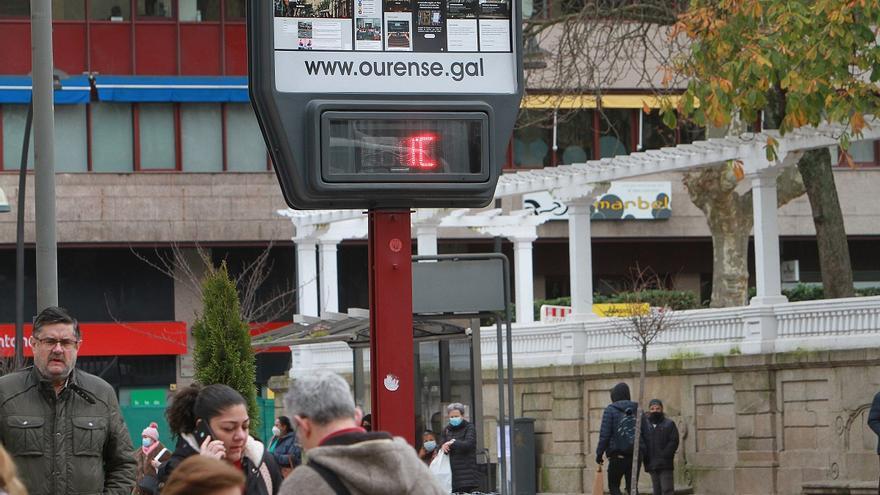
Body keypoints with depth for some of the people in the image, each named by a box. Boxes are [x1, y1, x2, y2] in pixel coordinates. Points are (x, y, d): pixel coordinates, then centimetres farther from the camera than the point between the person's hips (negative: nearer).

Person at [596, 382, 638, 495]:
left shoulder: (610, 410, -5)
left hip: (617, 456, -4)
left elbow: (604, 434, -10)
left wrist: (599, 453, -3)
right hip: (635, 455, 4)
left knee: (613, 486, 5)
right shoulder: (637, 410, 8)